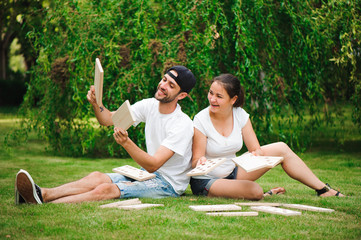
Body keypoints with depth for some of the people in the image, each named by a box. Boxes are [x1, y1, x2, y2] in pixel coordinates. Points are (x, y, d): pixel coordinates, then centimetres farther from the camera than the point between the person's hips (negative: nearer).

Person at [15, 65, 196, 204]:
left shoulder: (183, 125, -18)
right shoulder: (150, 105, 5)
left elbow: (153, 165, -25)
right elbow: (108, 119, 10)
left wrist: (126, 143, -40)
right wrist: (96, 104, -12)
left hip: (169, 184, -8)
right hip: (147, 174, 8)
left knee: (105, 189, -27)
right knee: (96, 177, -18)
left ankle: (42, 205, -38)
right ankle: (42, 195, -36)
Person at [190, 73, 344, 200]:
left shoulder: (240, 115, -4)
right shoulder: (201, 121, -18)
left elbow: (255, 149, -3)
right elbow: (195, 162, -16)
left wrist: (257, 153, -27)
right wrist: (200, 162, -40)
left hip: (232, 172, 6)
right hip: (206, 181, -6)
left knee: (280, 148, -3)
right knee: (255, 191, -34)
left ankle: (323, 190, 5)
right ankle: (263, 195, 3)